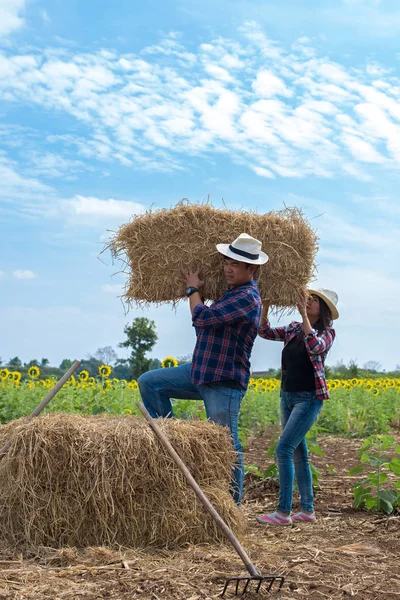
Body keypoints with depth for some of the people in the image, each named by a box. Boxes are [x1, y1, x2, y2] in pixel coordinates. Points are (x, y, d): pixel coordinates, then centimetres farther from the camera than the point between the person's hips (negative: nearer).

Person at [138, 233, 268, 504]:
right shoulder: (232, 293, 15)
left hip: (224, 382, -10)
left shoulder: (247, 298, -17)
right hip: (200, 372, 10)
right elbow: (205, 328, 29)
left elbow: (202, 318, -22)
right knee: (149, 382, 4)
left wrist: (193, 289, -3)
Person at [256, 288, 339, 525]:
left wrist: (304, 314, -29)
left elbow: (315, 346, -27)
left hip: (310, 398, -7)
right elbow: (265, 332, 6)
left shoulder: (327, 332, -6)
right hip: (287, 396, 7)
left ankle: (283, 512, -11)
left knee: (284, 449, -15)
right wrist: (265, 306, -7)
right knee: (298, 453, 10)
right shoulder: (293, 330, 9)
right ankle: (308, 510, 19)